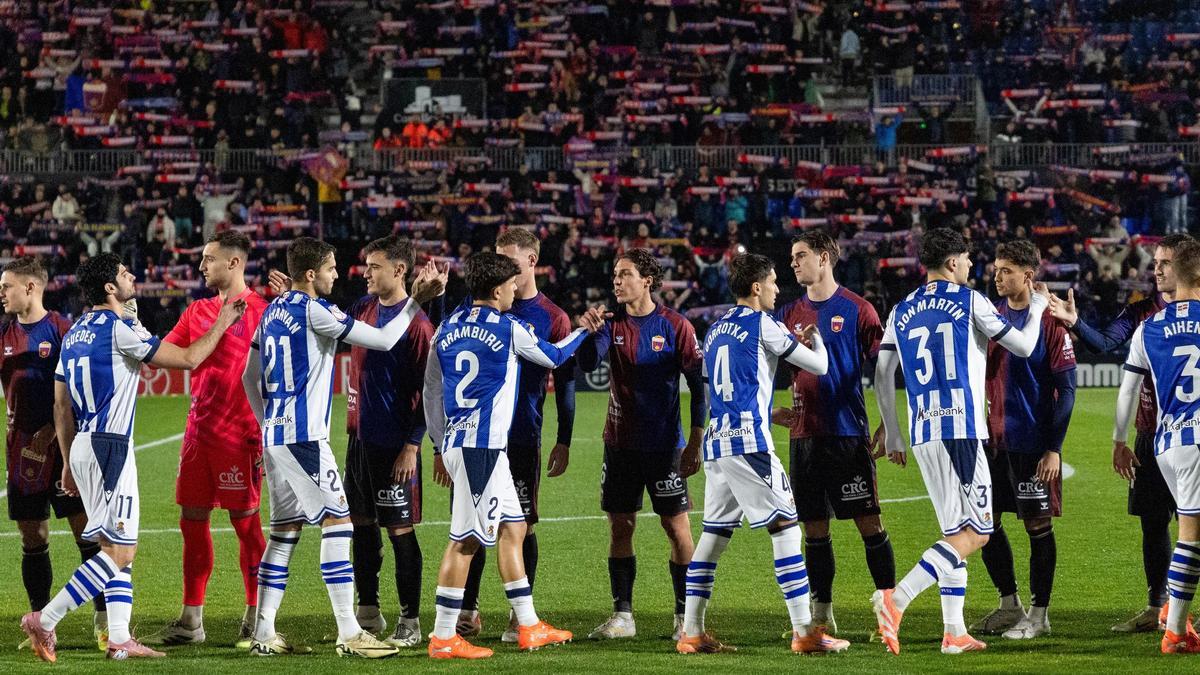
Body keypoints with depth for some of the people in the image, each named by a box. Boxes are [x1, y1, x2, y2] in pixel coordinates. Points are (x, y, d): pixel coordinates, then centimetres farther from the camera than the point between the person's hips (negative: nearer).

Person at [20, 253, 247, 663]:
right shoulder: (120, 329, -12)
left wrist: (68, 462, 23)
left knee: (118, 547, 12)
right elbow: (187, 359, -10)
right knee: (119, 549, -9)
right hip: (109, 446, -9)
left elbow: (62, 406, 17)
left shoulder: (75, 333, 14)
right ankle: (44, 621, -15)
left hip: (82, 445, 9)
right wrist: (222, 324, 4)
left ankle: (119, 638, 7)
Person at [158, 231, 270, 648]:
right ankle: (191, 619, 12)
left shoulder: (259, 310, -6)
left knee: (245, 520, -2)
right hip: (199, 432, 7)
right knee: (192, 519, 7)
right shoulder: (198, 312, 15)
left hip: (239, 433, -7)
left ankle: (256, 617, 7)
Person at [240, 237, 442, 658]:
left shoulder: (273, 312, 14)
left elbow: (249, 378, 20)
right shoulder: (315, 311, -11)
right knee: (337, 522, -7)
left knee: (285, 530, 12)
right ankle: (349, 634, -11)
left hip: (274, 435, 9)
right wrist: (416, 302, -2)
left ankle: (264, 633, 10)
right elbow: (383, 340, -11)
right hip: (304, 435, -9)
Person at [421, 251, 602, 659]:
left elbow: (431, 391, 15)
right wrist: (585, 330, 28)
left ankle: (528, 626, 20)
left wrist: (440, 446, 23)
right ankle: (443, 639, -5)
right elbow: (552, 357, 10)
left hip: (456, 443, 8)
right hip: (483, 445, -8)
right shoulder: (509, 329, -8)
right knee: (466, 541, -6)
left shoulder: (447, 330, 11)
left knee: (512, 529, 16)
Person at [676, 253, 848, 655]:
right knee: (785, 527, -7)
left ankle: (691, 632, 9)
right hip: (748, 441, -8)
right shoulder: (762, 325, -3)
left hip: (716, 441, 8)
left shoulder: (716, 330, 19)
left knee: (714, 532, 11)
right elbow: (818, 366, 2)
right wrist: (815, 337, 24)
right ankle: (804, 632, -12)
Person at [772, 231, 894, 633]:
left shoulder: (857, 310, -3)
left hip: (849, 434, -5)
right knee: (814, 529, 7)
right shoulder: (789, 314, 11)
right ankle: (821, 614, 14)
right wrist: (769, 408, 2)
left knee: (869, 523, -4)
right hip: (805, 436, 5)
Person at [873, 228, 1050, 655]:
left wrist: (892, 436, 22)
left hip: (922, 433, 7)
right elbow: (1023, 347, 5)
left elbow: (882, 377, 13)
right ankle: (897, 598, -25)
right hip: (961, 428, -6)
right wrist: (1037, 308, 24)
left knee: (955, 532, 15)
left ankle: (954, 632, 10)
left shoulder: (902, 311, 13)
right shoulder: (969, 301, -1)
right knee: (975, 533, -7)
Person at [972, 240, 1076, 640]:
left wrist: (1054, 448, -13)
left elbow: (1066, 388, -9)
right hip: (992, 438, 6)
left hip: (1033, 442, -6)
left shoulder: (1050, 321, -8)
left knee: (1038, 525, 1)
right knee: (986, 521, 8)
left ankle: (1039, 614, 9)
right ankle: (1009, 605, 22)